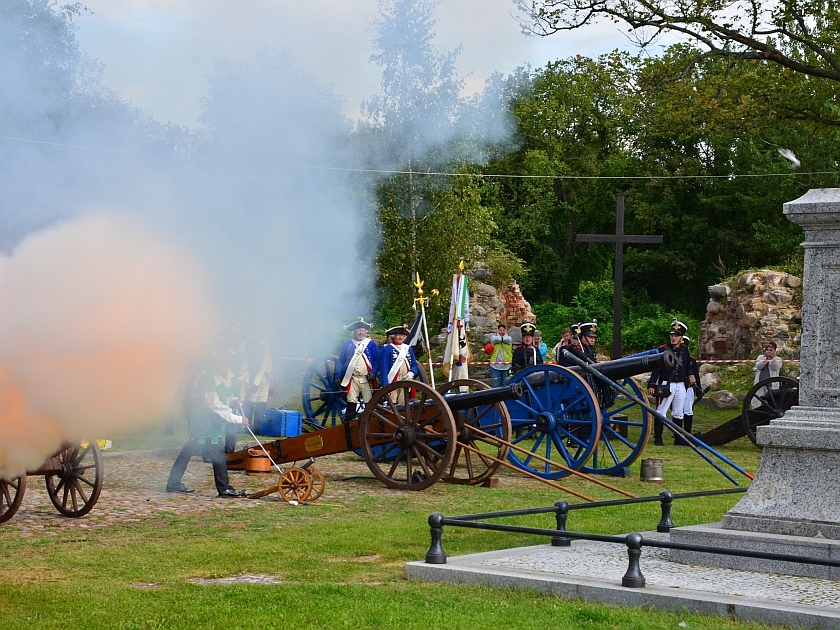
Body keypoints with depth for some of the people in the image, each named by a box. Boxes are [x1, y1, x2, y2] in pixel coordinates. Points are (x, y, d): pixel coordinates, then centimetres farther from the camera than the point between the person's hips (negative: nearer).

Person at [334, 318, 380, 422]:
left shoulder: (371, 343, 9)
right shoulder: (346, 344, 11)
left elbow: (377, 360, 4)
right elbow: (340, 361, 10)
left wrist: (374, 372, -11)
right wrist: (338, 377, 2)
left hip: (367, 379, 0)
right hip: (352, 379, 0)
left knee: (369, 403, -1)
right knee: (351, 403, -4)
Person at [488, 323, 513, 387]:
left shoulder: (509, 338, 10)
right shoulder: (493, 337, 7)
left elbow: (506, 339, -14)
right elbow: (497, 339, -16)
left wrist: (506, 334, 5)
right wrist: (497, 334, 3)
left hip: (506, 366, 1)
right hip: (495, 366, -1)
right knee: (496, 386, -5)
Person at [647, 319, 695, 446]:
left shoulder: (684, 350, 9)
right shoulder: (662, 350, -6)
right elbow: (656, 368, -8)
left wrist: (690, 375, 3)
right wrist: (652, 384, -15)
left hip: (681, 385, 5)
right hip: (666, 385, -5)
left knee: (678, 414, 12)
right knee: (661, 412, -6)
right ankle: (658, 438, -2)